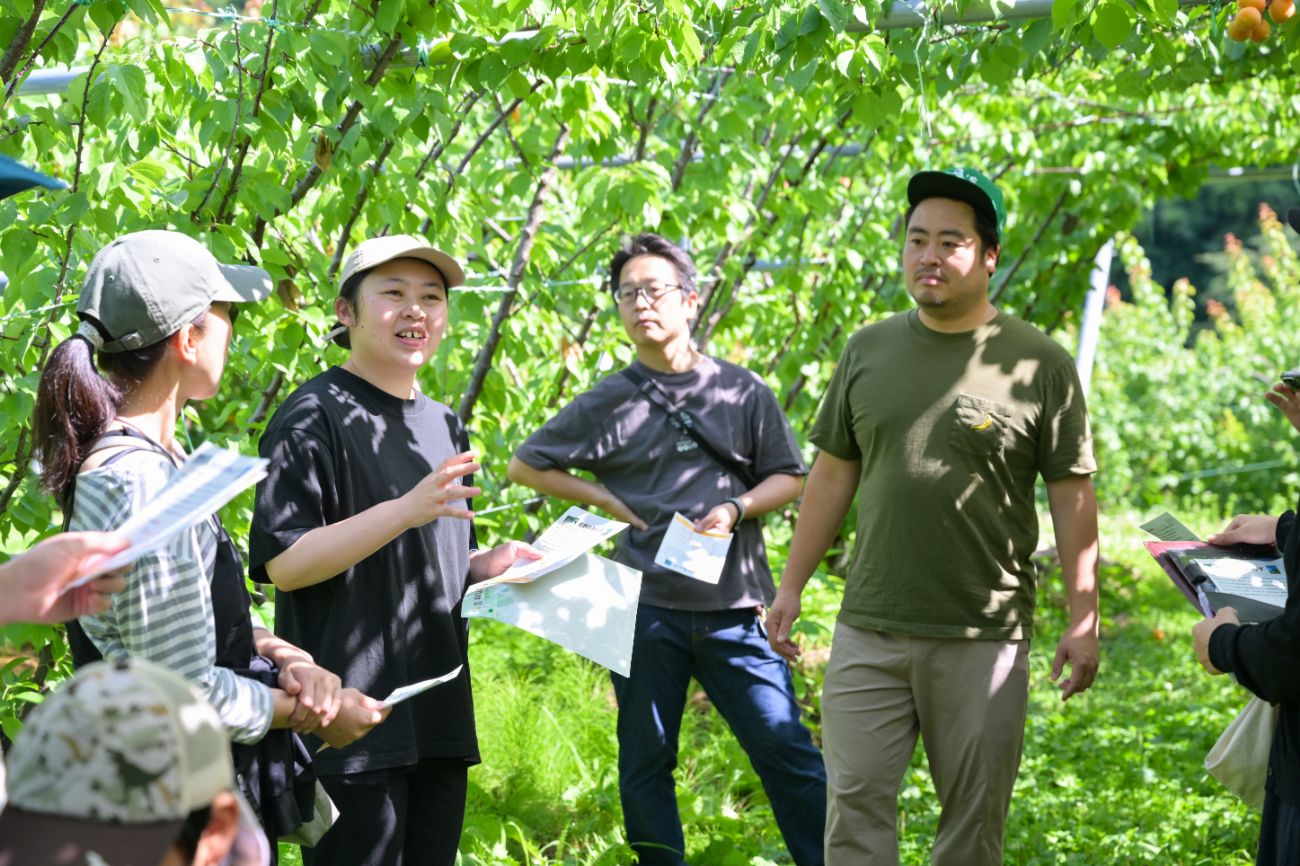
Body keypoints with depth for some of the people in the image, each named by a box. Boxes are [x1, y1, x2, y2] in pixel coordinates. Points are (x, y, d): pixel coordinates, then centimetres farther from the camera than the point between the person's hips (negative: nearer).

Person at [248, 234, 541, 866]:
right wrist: (407, 510, -24)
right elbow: (283, 564, -16)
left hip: (439, 720, 8)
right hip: (353, 729, -8)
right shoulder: (314, 417, -7)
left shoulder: (445, 427, 17)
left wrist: (488, 565, 6)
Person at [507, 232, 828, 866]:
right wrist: (610, 502, 2)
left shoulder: (742, 391, 6)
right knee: (645, 765, 8)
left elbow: (788, 478, 11)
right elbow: (525, 466, 13)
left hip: (735, 608, -1)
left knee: (788, 753, -4)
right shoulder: (607, 404, 5)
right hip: (645, 606, 1)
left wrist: (735, 510, -9)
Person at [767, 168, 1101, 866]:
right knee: (854, 806, 1)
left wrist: (1083, 620, -3)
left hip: (984, 640, -2)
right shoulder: (868, 350, 7)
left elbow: (1072, 495, 0)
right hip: (869, 632, 3)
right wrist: (790, 587, 13)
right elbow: (832, 474, 14)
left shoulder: (1040, 365, -2)